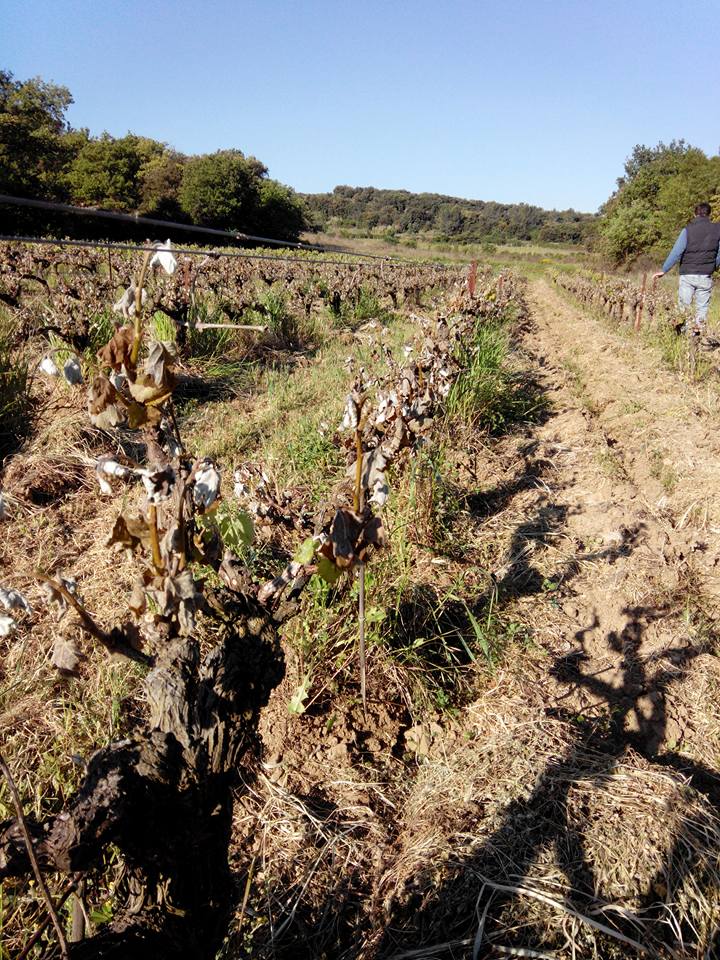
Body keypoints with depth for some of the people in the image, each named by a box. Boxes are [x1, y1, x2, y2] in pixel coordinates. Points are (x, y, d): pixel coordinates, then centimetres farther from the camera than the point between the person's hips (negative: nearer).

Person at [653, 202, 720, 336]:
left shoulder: (688, 230, -5)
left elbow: (676, 252, -11)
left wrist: (663, 270, -6)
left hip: (687, 275, -2)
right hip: (706, 276, 2)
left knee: (683, 306, 6)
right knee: (702, 307, 8)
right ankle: (697, 334, 8)